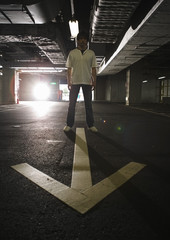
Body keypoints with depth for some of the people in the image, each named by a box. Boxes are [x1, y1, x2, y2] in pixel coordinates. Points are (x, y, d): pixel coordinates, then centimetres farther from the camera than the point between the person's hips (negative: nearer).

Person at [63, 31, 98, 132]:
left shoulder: (91, 53, 9)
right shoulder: (72, 53, 7)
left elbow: (93, 68, 7)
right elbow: (69, 68, 6)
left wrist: (94, 81, -2)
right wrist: (69, 81, -2)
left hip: (87, 82, 1)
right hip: (75, 81, 0)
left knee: (88, 104, 4)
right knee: (72, 104, 2)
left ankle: (91, 125, 9)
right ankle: (69, 124, 8)